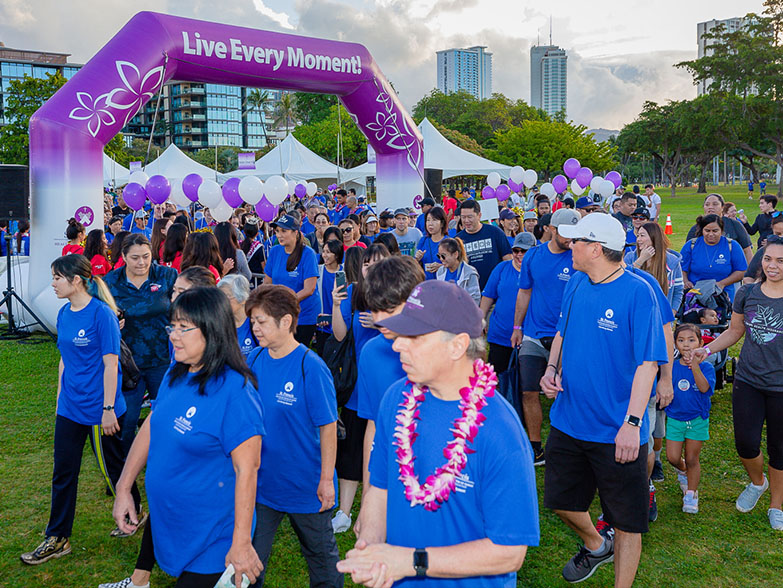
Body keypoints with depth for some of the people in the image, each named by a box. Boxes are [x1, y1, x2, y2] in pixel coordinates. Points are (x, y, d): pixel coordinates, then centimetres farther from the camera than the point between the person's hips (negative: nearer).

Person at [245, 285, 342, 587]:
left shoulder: (310, 367, -20)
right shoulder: (254, 360, -4)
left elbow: (328, 427, -16)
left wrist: (326, 480, -13)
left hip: (306, 485, -4)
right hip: (261, 481, 5)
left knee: (321, 555, 17)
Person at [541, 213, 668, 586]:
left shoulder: (637, 292, -17)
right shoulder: (577, 284, 3)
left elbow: (647, 362, -20)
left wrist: (632, 422, -26)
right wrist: (552, 369, -2)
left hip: (617, 429, -7)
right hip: (568, 421, 7)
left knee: (626, 521, 6)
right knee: (561, 500, 20)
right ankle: (596, 545, 49)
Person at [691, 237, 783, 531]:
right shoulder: (747, 294, 0)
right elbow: (734, 331, 12)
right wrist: (706, 350, 1)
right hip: (748, 380, 2)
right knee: (746, 443, 1)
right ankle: (757, 482, 36)